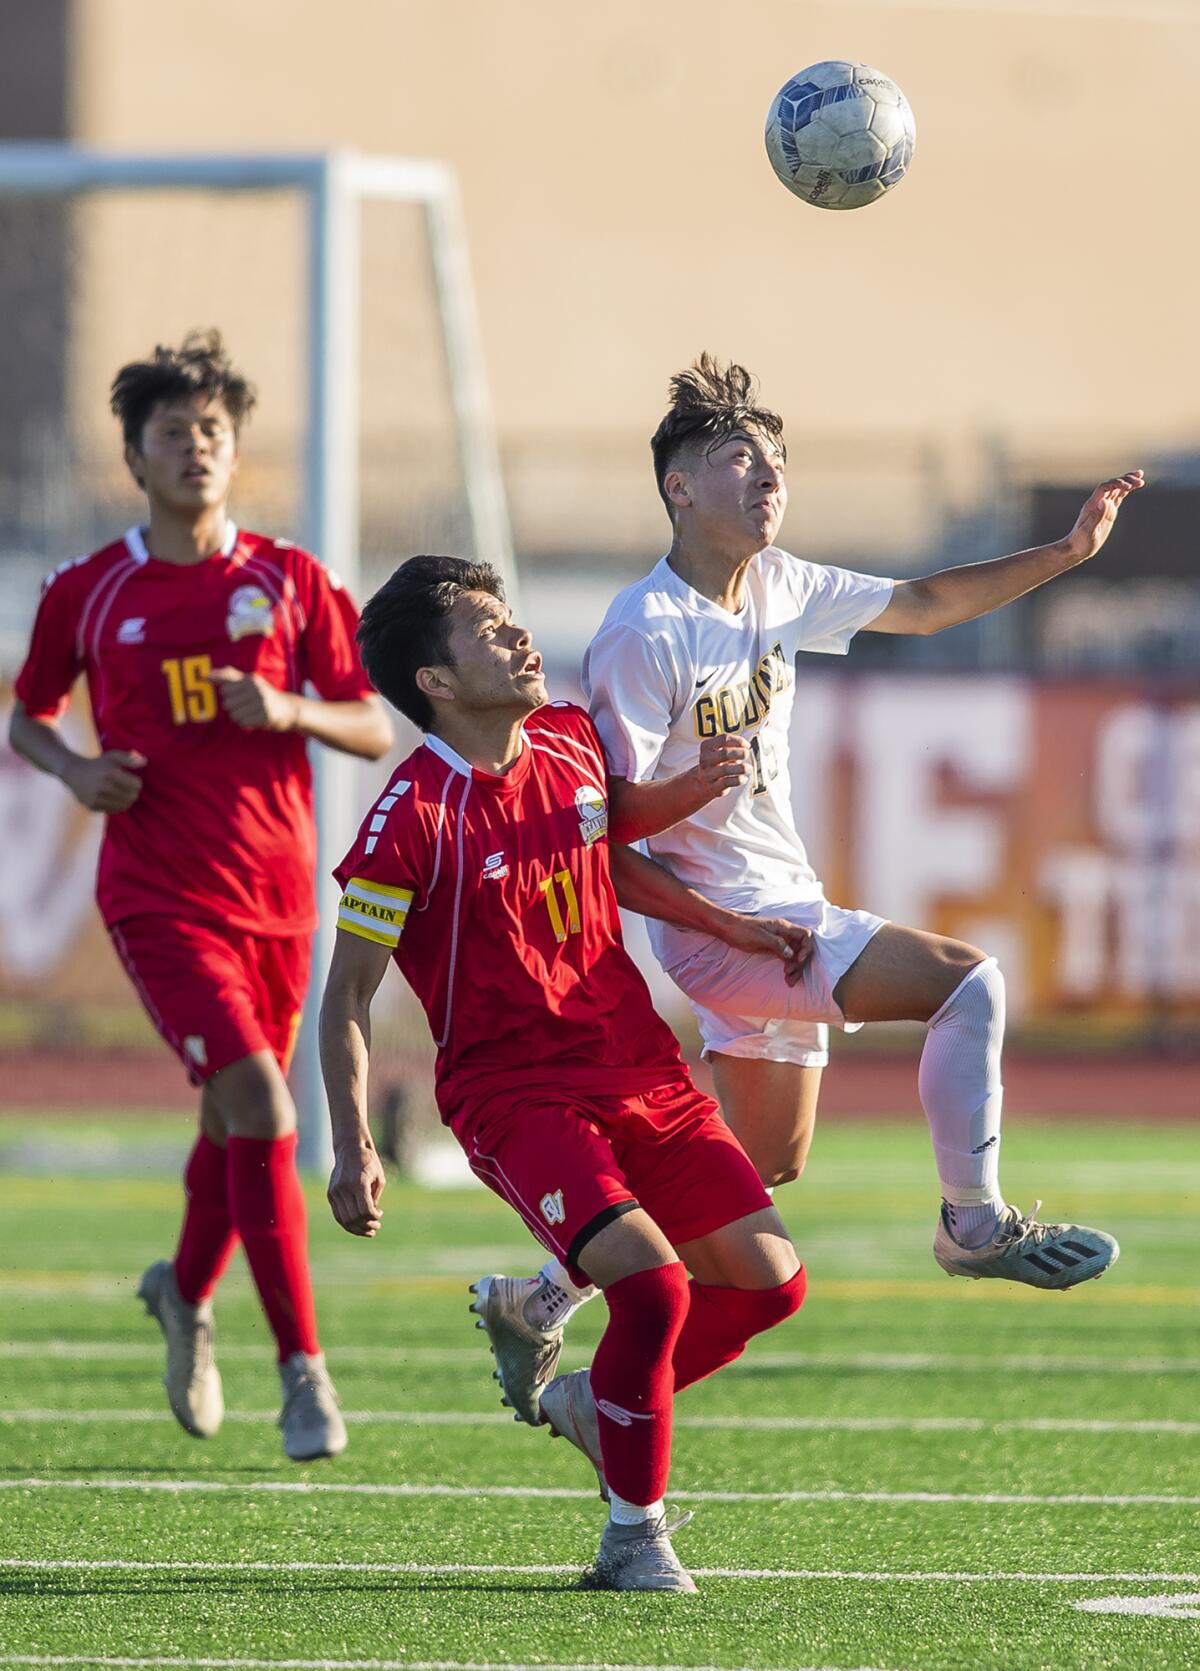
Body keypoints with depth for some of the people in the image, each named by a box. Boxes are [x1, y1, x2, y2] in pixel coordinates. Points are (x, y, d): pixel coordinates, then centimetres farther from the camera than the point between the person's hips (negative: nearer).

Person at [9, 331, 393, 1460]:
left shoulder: (289, 583, 4)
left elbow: (373, 729, 5)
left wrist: (287, 709, -15)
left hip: (277, 892, 3)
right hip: (158, 894, -3)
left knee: (235, 1127, 13)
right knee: (256, 1101, -18)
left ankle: (185, 1295, 44)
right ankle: (303, 1372, -16)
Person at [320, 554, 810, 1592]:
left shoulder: (572, 743, 4)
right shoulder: (415, 817, -15)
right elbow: (346, 994, -9)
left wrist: (729, 929, 20)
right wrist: (352, 1146, -16)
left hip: (640, 1069, 7)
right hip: (516, 1096, -7)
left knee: (771, 1281, 2)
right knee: (652, 1283, -25)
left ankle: (598, 1402, 27)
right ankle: (635, 1537, -7)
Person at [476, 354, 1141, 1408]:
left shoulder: (775, 586, 5)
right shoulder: (642, 635, -18)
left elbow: (921, 605, 17)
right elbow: (609, 818, -17)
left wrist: (1068, 552, 9)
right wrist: (695, 785, -37)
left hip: (785, 909, 9)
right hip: (721, 923, -9)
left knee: (767, 1163, 17)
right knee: (967, 980, -18)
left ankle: (538, 1301, 25)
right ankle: (975, 1224, -6)